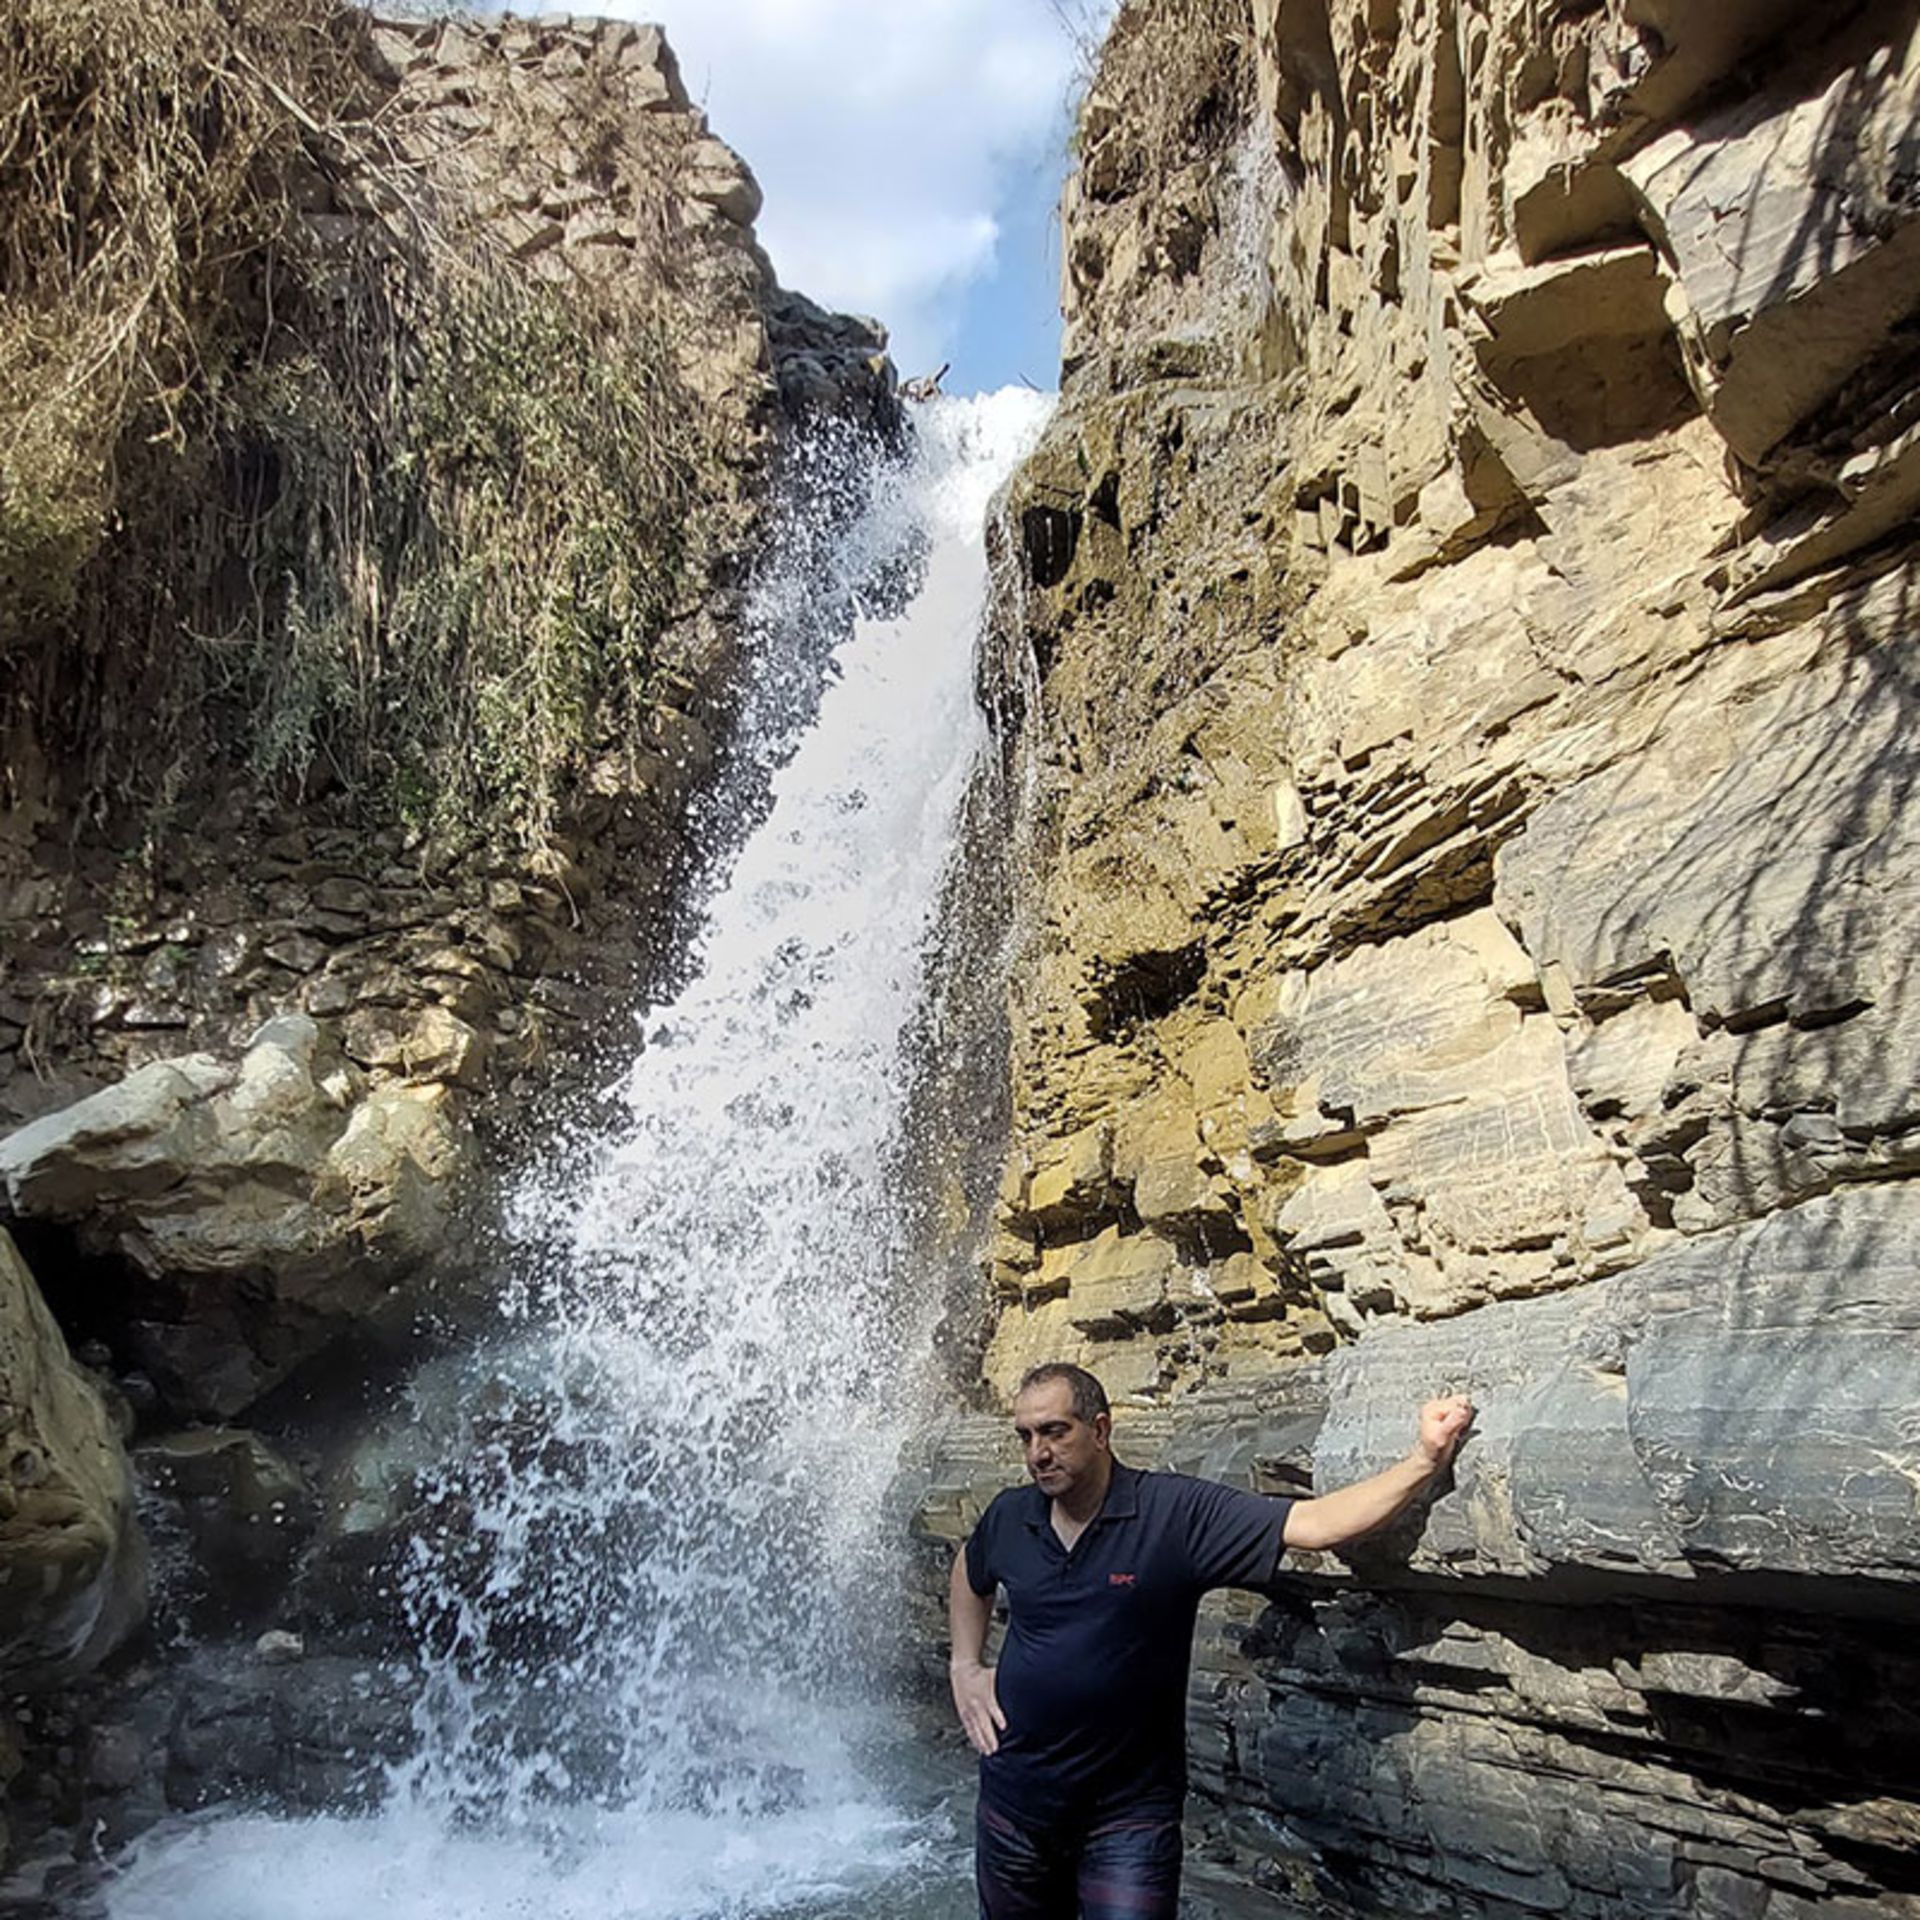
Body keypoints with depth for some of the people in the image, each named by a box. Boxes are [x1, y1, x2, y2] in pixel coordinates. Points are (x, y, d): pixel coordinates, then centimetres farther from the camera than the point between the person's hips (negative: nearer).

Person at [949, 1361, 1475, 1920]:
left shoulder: (1177, 1512, -17)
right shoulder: (1008, 1517, -4)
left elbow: (1313, 1522, -27)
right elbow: (970, 1573, 20)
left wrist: (1427, 1459, -37)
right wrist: (965, 1666, 9)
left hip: (1128, 1813, -4)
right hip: (1014, 1803, 4)